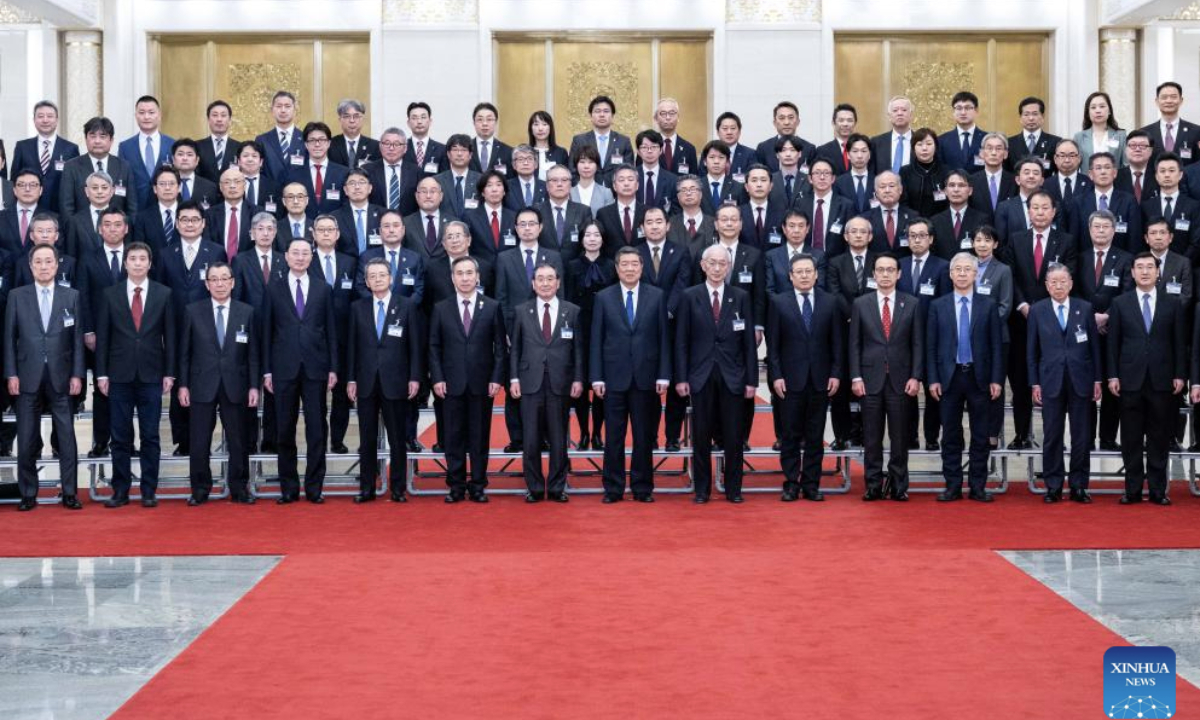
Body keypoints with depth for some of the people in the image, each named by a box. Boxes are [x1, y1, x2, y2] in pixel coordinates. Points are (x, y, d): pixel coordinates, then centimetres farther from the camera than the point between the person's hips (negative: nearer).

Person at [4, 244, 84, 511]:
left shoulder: (72, 296, 6)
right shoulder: (17, 296, 5)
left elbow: (78, 338, 4)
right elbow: (9, 338, 4)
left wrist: (77, 375, -2)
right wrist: (11, 374, -3)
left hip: (61, 378, 0)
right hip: (28, 377, 0)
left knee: (67, 437, 0)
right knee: (27, 439, 3)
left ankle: (70, 493, 7)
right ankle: (28, 494, 12)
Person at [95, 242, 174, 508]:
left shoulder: (164, 294, 4)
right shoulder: (110, 295, 5)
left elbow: (170, 336, 4)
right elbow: (102, 337, 5)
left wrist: (169, 373, 0)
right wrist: (102, 373, -1)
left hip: (151, 375, 0)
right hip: (119, 375, 0)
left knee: (150, 436, 3)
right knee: (120, 437, 4)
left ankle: (149, 491, 9)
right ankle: (120, 491, 10)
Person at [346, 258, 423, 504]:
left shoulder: (408, 306, 3)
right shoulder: (358, 307, 9)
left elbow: (416, 344, 1)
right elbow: (352, 345, 8)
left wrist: (415, 377, -5)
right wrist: (351, 379, 3)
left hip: (395, 381, -2)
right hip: (366, 382, 2)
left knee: (398, 439, 2)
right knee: (367, 439, 6)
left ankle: (398, 489, 9)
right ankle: (367, 488, 12)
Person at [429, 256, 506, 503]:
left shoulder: (492, 307, 4)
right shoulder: (440, 309, 6)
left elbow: (500, 346, 3)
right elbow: (434, 347, 6)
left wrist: (497, 378, -5)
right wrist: (437, 378, -4)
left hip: (482, 383, -1)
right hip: (452, 383, 1)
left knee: (480, 436, 4)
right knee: (453, 437, 3)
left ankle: (478, 486, 11)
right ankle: (456, 486, 10)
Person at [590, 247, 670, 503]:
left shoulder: (657, 296, 5)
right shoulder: (603, 297, 5)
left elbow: (663, 337, 3)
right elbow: (596, 340, 4)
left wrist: (663, 376, -3)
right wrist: (596, 377, -3)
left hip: (646, 377, 0)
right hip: (614, 377, 0)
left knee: (644, 436, 5)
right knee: (614, 437, 3)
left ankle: (642, 487, 14)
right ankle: (613, 488, 11)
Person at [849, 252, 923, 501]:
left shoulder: (912, 304, 6)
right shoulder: (860, 304, 6)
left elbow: (917, 344, 4)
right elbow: (854, 344, 5)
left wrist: (915, 377, -4)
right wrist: (856, 377, -3)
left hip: (900, 380, 0)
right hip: (870, 379, 0)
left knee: (900, 436, 2)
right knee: (872, 437, 3)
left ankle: (898, 486, 9)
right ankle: (874, 486, 8)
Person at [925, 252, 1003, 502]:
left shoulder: (989, 305, 4)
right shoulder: (938, 306, 5)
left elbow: (996, 345, 2)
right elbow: (931, 346, 4)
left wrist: (996, 379, -5)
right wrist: (932, 379, -4)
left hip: (979, 378, 0)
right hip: (949, 377, 0)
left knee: (980, 435, 3)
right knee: (951, 435, 4)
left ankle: (977, 486, 9)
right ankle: (953, 486, 10)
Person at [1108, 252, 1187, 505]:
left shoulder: (1173, 303, 7)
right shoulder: (1120, 304, 5)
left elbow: (1180, 342, 6)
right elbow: (1113, 343, 5)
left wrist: (1180, 375, 0)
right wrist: (1113, 376, -2)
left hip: (1162, 380, 0)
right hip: (1131, 380, 0)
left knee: (1159, 438, 3)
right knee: (1131, 439, 2)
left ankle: (1158, 490, 9)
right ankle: (1133, 489, 9)